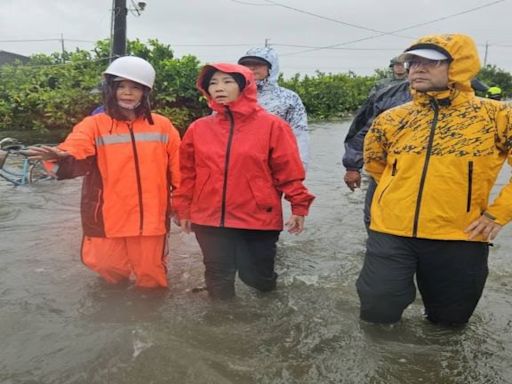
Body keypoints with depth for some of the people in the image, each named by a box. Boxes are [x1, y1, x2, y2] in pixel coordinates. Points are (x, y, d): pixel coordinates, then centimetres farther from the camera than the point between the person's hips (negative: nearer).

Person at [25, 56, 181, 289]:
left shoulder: (162, 126, 4)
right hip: (108, 217, 0)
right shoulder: (94, 125, -3)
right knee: (112, 271, 13)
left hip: (150, 216, 1)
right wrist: (60, 158, -43)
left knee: (151, 275, 12)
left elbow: (177, 170, 7)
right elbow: (74, 156, -21)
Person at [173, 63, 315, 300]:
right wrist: (183, 209, 11)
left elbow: (289, 170, -4)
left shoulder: (271, 125, -5)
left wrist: (299, 206, -8)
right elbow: (187, 173, 10)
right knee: (218, 279, 12)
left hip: (258, 218, -2)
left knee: (257, 276, 10)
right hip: (209, 219, 2)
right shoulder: (198, 128, 4)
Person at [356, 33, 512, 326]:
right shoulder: (392, 119, 3)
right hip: (391, 233, 2)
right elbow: (374, 162, 21)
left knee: (449, 322, 17)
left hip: (459, 239, -1)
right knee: (378, 316, 6)